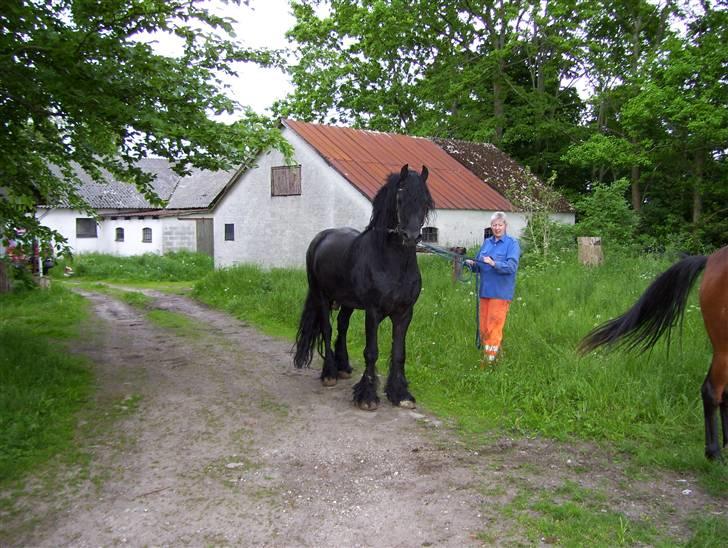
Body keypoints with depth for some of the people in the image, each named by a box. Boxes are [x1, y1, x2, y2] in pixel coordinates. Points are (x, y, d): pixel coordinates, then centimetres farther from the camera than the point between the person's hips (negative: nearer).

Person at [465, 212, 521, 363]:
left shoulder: (512, 243, -4)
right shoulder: (486, 242, 13)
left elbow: (511, 267, -17)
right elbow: (479, 267, 15)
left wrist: (494, 263, -29)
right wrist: (472, 264, -7)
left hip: (501, 292, -6)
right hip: (485, 290, 6)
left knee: (494, 327, -5)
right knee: (483, 327, 11)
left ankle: (491, 358, 2)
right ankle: (485, 353, 25)